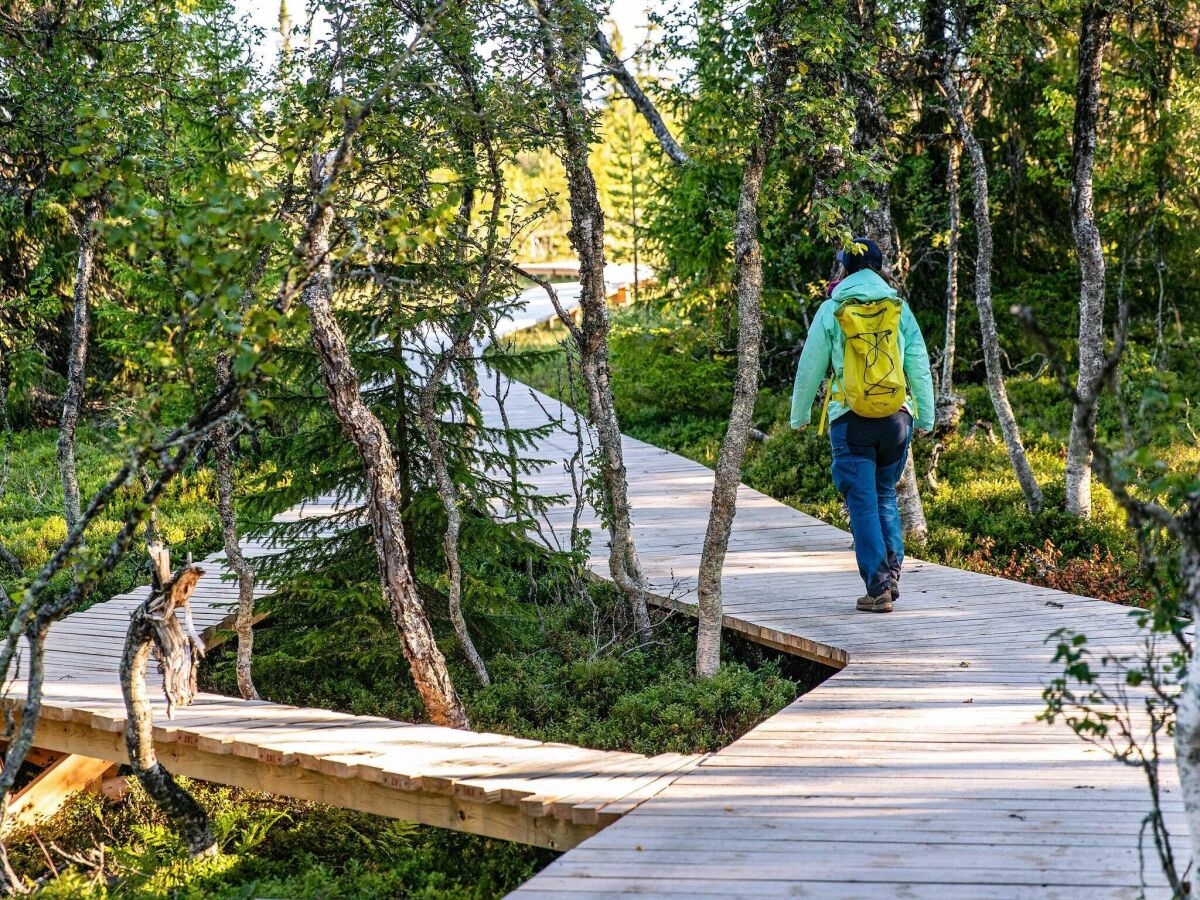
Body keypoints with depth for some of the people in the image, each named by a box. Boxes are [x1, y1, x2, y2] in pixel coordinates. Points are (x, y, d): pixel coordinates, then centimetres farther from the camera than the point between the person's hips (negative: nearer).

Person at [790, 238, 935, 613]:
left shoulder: (831, 310, 1)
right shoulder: (900, 308, 6)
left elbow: (810, 367, 5)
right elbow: (920, 366, 7)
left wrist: (800, 415, 19)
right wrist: (926, 418, 17)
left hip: (850, 418, -3)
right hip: (897, 416, 3)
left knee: (863, 502, 0)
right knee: (885, 495, 18)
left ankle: (878, 586, -5)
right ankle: (892, 572, 10)